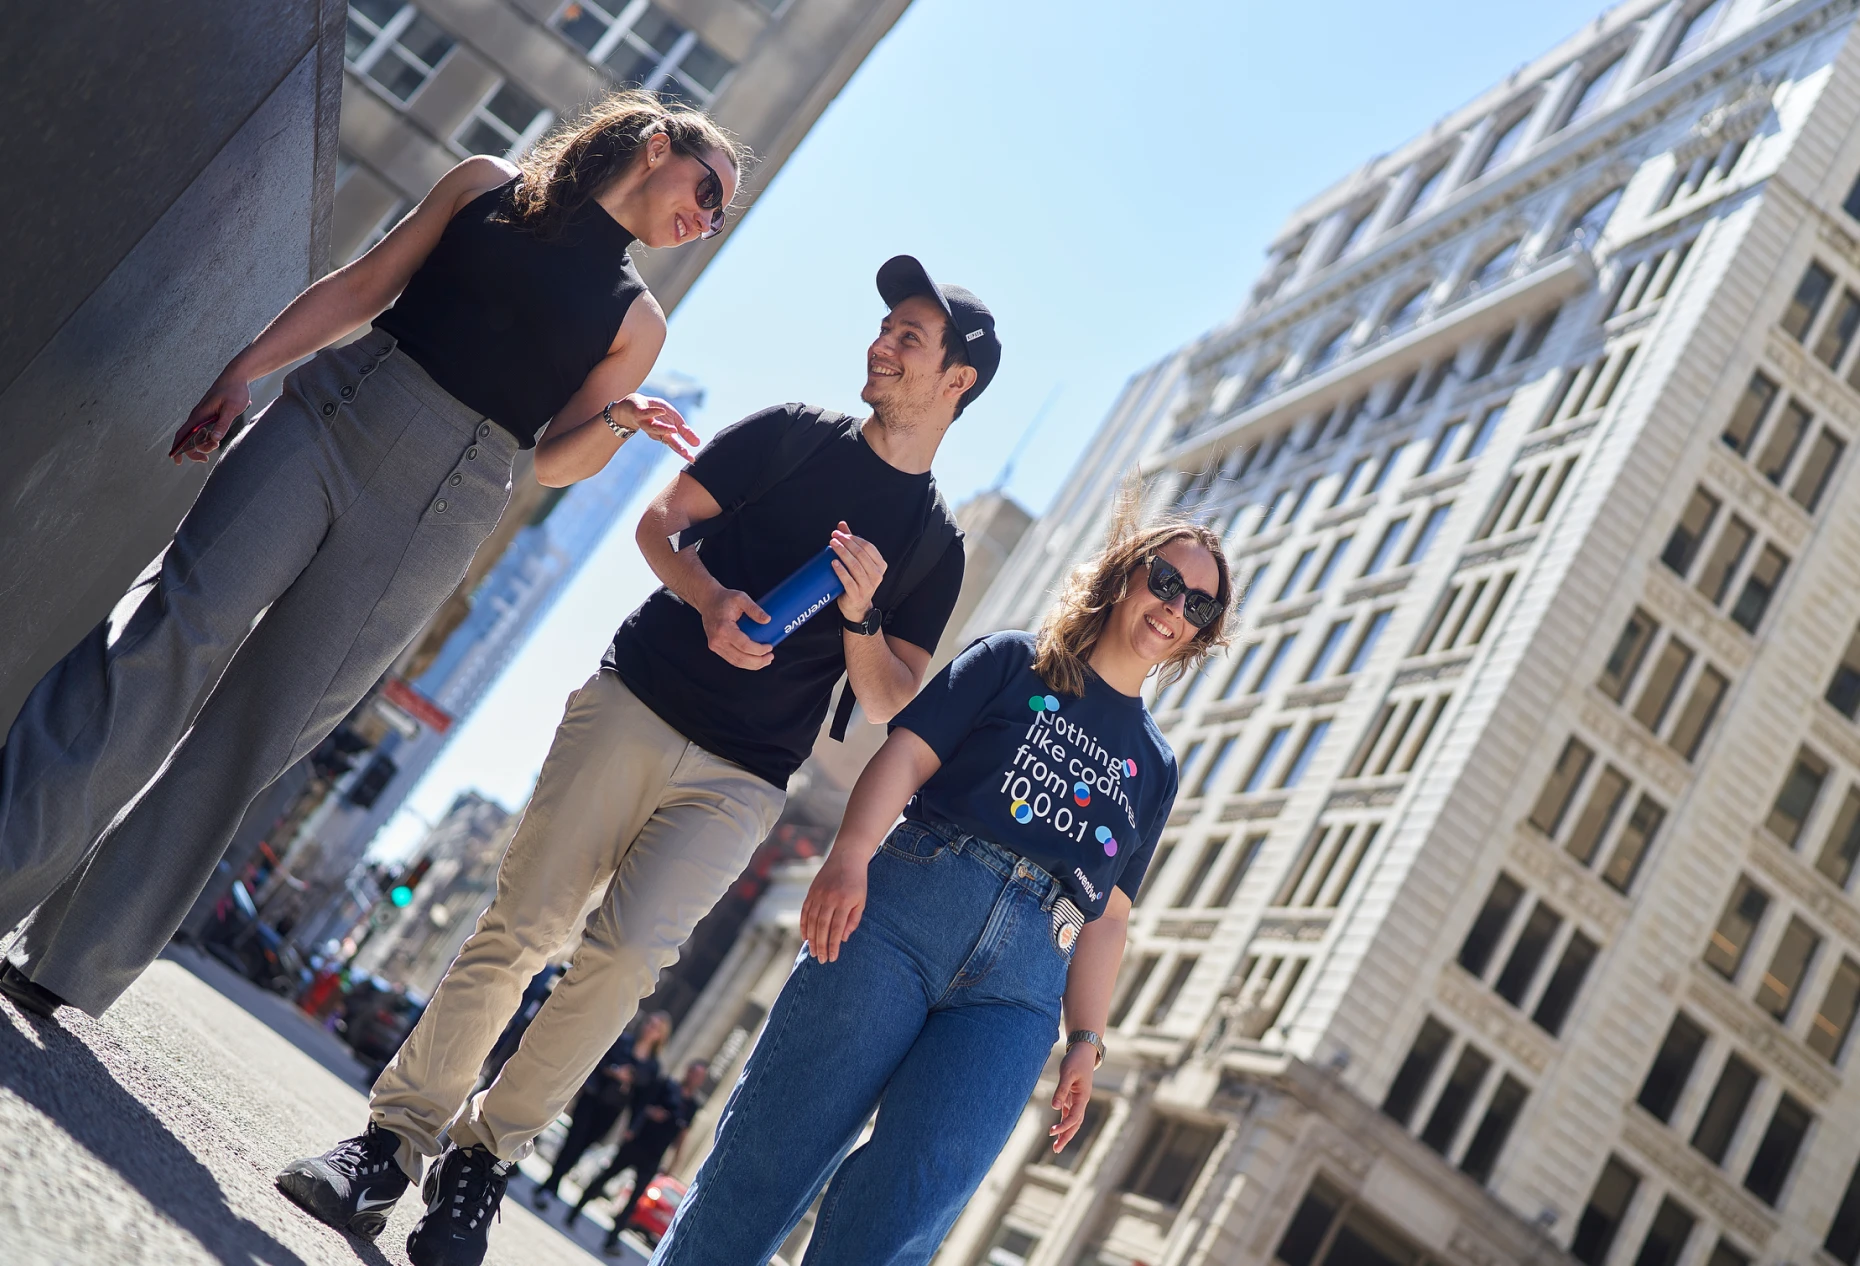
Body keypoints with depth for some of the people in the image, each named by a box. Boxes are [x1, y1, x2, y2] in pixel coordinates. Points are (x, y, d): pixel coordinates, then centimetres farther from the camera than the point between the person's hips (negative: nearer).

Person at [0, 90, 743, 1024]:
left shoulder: (638, 323, 14)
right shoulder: (489, 186, 15)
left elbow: (551, 462, 10)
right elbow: (361, 287, 12)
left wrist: (613, 422, -10)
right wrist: (244, 369, 4)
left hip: (440, 510, 0)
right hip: (334, 414, 1)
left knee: (260, 726, -4)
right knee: (184, 622, -16)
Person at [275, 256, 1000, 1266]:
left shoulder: (936, 542, 11)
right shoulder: (794, 434, 10)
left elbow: (889, 703, 8)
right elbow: (661, 520, 9)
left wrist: (859, 615, -11)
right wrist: (709, 597, -11)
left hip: (738, 782, 0)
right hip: (633, 704, 0)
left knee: (629, 951, -16)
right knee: (521, 925, -8)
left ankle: (483, 1154, 0)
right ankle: (396, 1135, 3)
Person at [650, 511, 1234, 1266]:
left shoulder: (1154, 769, 24)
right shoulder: (1015, 663, 14)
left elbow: (1106, 919, 20)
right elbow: (906, 755, 1)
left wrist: (1086, 1040, 8)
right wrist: (850, 856, -16)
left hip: (1020, 986, 2)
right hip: (905, 906, -2)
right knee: (775, 1149, -6)